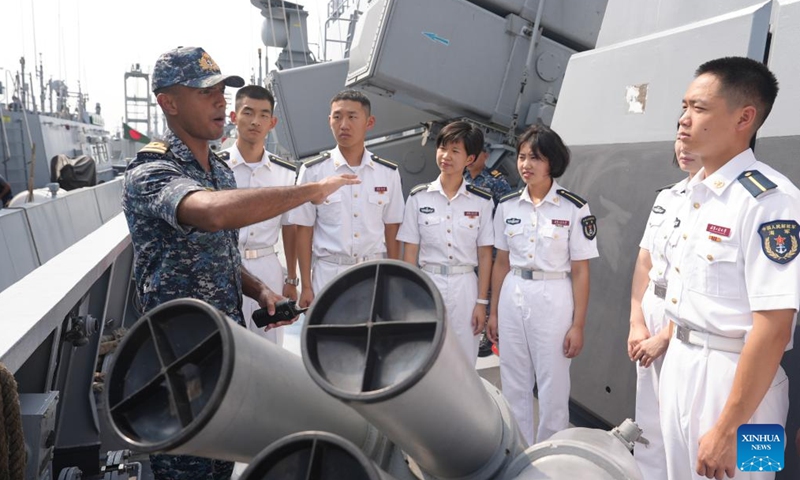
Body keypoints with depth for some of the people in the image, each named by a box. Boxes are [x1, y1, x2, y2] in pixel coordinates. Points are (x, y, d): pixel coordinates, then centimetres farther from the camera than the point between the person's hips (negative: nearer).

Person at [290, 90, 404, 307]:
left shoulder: (388, 173, 4)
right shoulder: (313, 171, -2)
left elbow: (391, 230, 7)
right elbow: (304, 231, 0)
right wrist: (306, 286, -2)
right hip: (329, 273, -1)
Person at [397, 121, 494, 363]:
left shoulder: (482, 201, -1)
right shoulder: (419, 196, -1)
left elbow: (485, 255, 2)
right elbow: (409, 252, 1)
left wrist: (481, 302, -1)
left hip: (465, 286, 0)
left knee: (464, 360, 9)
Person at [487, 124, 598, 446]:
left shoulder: (575, 209, -8)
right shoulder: (507, 206, 3)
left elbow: (580, 271, -6)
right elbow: (501, 263, 10)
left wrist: (578, 324, -7)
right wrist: (493, 312, 10)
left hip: (553, 299, -4)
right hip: (513, 298, 4)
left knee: (553, 387, 7)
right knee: (514, 385, 13)